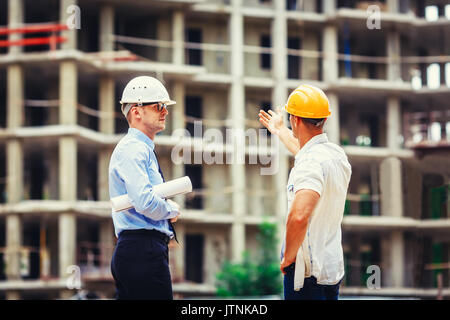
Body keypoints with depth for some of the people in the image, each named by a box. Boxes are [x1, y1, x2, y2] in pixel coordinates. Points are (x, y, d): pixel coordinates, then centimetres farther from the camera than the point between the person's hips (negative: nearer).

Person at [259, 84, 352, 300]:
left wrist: (288, 257, -22)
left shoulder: (310, 163, -21)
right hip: (334, 269, 9)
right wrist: (280, 131, 51)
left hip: (307, 272, -9)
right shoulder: (337, 154, 9)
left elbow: (299, 215, -37)